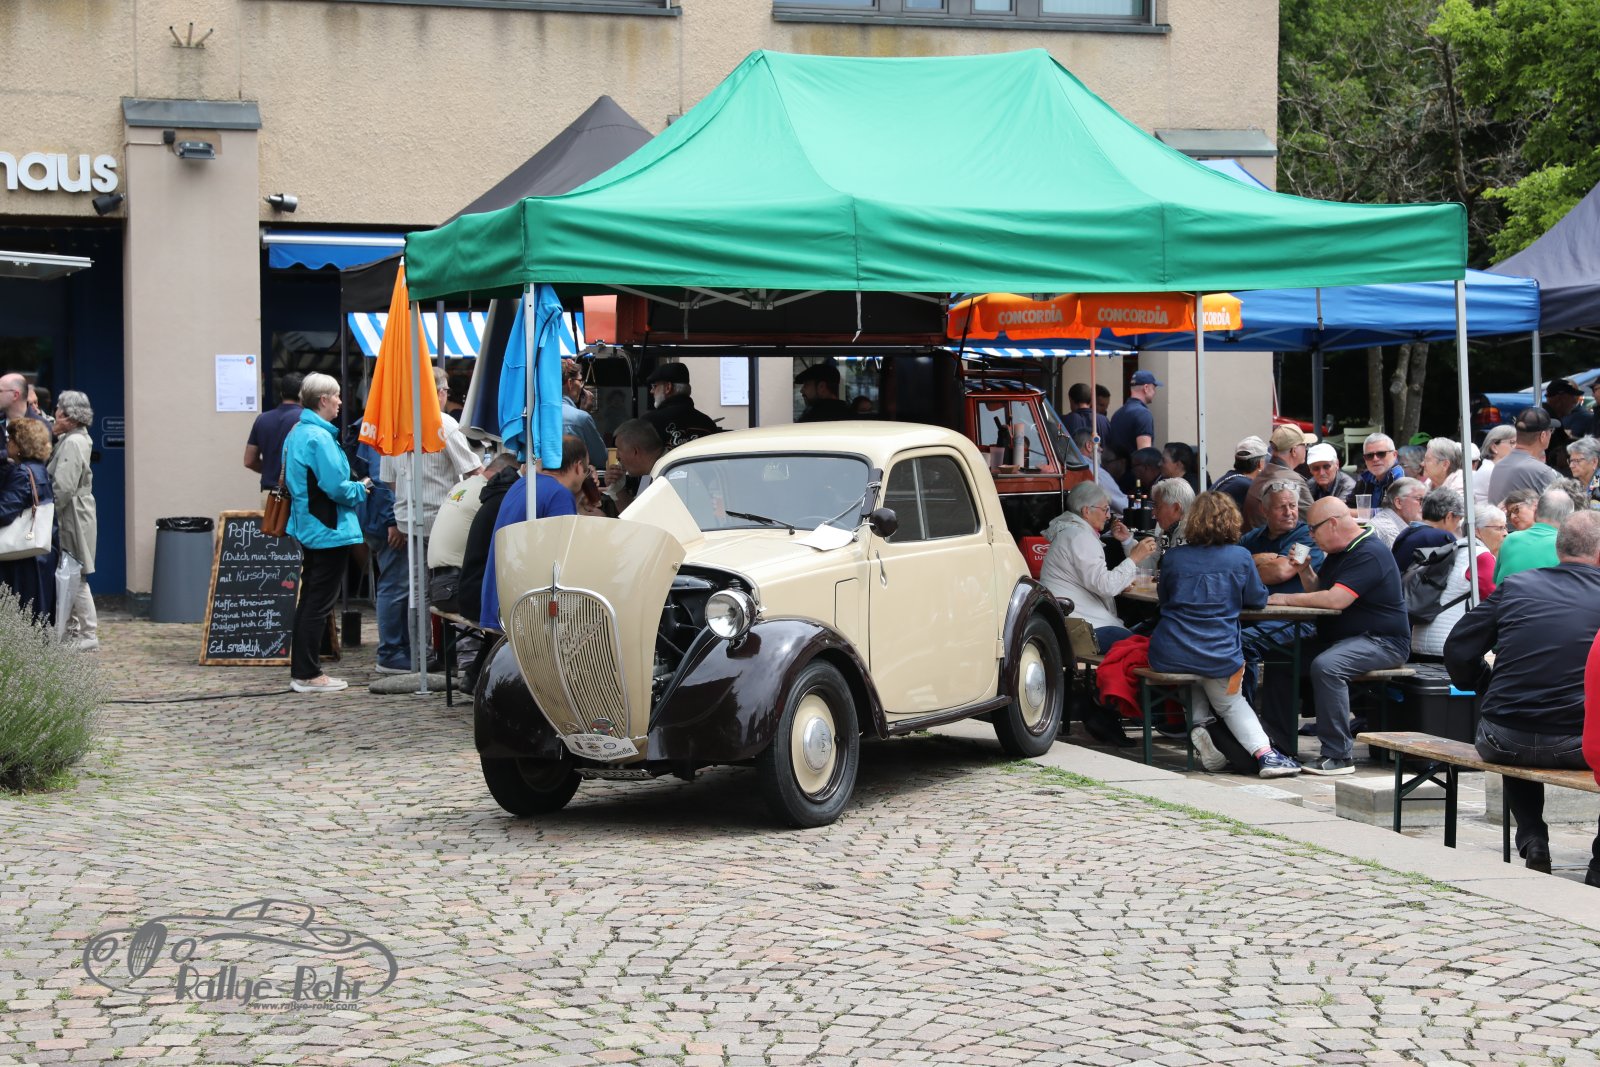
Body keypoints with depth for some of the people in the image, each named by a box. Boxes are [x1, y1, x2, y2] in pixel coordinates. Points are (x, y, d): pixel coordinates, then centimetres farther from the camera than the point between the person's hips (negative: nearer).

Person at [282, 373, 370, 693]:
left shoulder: (296, 433, 12)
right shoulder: (319, 437, -19)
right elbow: (336, 486, -24)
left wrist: (355, 487, 17)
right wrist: (360, 489, -4)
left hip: (307, 528, 10)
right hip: (328, 530, -10)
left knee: (310, 600, 15)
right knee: (320, 602, -5)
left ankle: (300, 670, 19)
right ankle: (308, 675, -2)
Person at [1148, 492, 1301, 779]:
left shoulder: (1172, 557, 2)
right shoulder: (1240, 557, -1)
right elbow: (1257, 599, 12)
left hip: (1168, 656, 1)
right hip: (1218, 656, -1)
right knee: (1230, 701, 25)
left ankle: (1198, 728, 9)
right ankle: (1263, 752, 3)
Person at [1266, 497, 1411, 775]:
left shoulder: (1369, 554, -17)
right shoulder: (1340, 552, 17)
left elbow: (1336, 599, -27)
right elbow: (1318, 592, 23)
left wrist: (1287, 599, -17)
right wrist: (1306, 571, 2)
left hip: (1382, 642, -10)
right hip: (1339, 638, 10)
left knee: (1325, 666, -35)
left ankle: (1339, 755, -30)